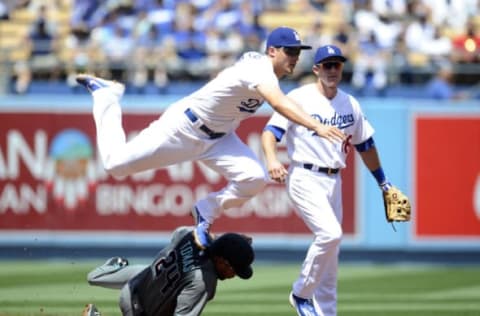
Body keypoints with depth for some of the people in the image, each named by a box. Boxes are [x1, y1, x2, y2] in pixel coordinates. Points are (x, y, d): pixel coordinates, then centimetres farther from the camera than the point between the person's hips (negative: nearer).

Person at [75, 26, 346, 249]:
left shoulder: (261, 66, -2)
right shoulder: (258, 70, -31)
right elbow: (279, 103, -50)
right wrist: (316, 126, -62)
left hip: (218, 137, 8)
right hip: (183, 128, -8)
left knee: (254, 178, -18)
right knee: (116, 163, 1)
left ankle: (207, 212, 8)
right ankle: (106, 95, 26)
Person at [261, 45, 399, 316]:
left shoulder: (350, 104, 11)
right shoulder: (299, 98, -7)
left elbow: (365, 145, 21)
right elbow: (270, 131, -15)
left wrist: (384, 183, 24)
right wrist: (272, 160, -35)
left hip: (334, 181, 6)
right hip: (305, 179, -6)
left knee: (330, 259, 8)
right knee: (330, 233, -25)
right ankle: (301, 294, -8)